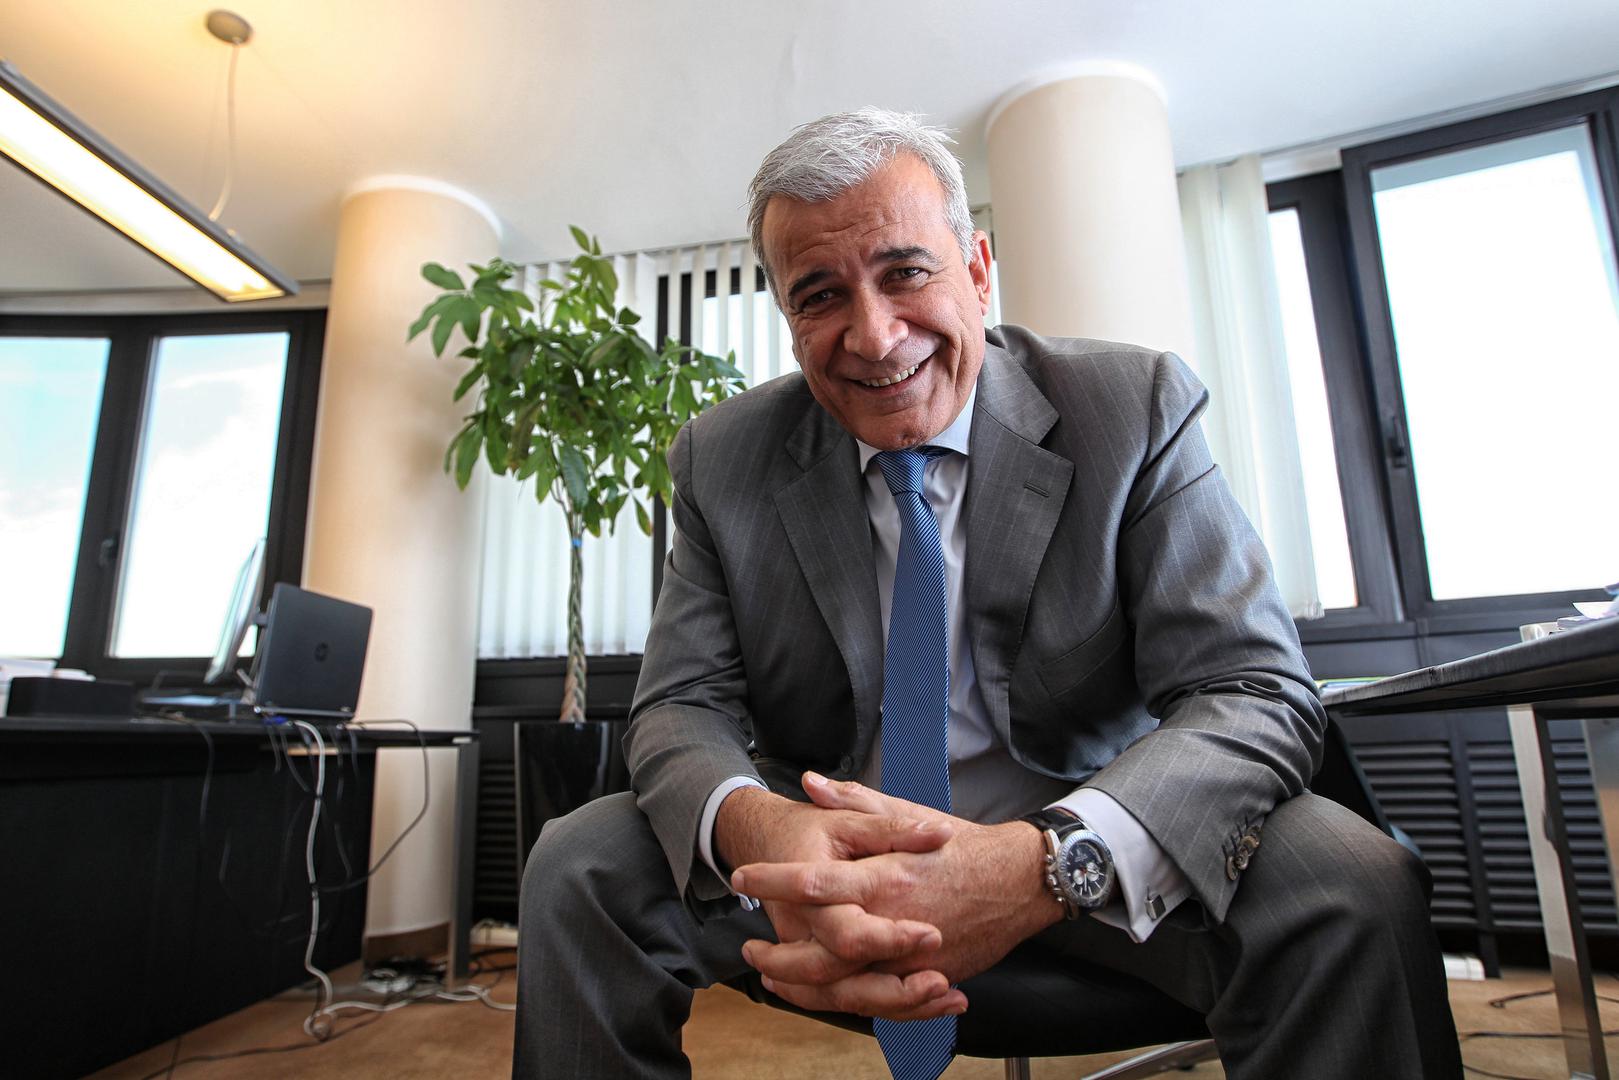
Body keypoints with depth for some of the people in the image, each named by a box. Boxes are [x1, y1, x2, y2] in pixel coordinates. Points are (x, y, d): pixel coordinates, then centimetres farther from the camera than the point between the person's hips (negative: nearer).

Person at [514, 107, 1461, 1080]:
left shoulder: (1136, 409, -12)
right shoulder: (723, 461, -5)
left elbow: (1257, 693, -18)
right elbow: (683, 706, -7)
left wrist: (1042, 864, -38)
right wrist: (755, 831, -34)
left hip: (1080, 824, -1)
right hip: (824, 832, 2)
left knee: (1352, 886, -27)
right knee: (578, 871, -18)